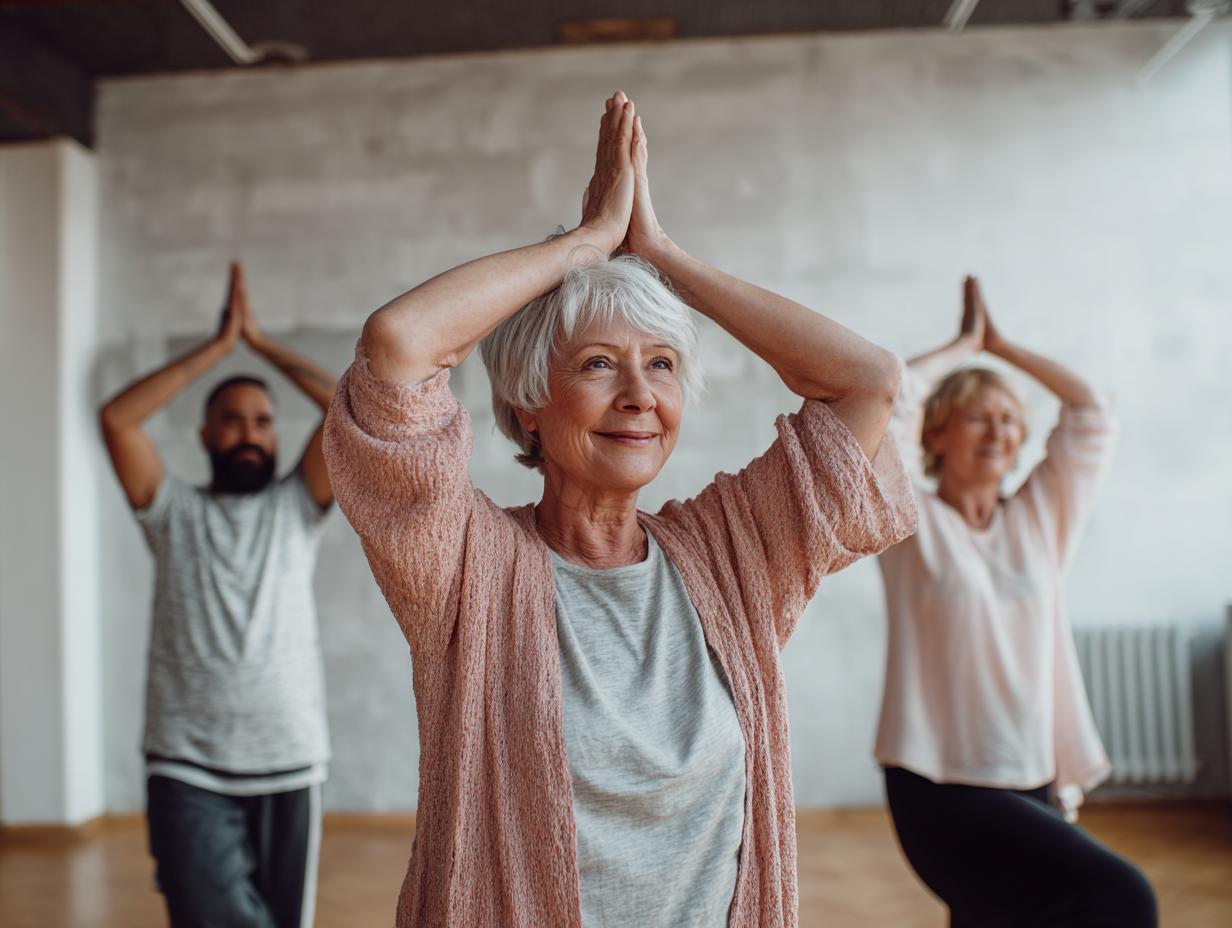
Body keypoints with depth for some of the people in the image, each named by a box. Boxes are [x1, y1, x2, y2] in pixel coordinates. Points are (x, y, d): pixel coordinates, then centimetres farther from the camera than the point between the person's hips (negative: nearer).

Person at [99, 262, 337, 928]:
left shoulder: (295, 508, 11)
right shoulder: (173, 512, 10)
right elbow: (116, 418, -4)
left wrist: (261, 341, 6)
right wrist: (219, 345, 0)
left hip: (288, 766, 1)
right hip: (187, 772, -1)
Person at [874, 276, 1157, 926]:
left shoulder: (1039, 519, 13)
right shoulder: (914, 524, 0)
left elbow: (1090, 414, 12)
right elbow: (885, 399, -11)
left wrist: (1001, 344, 14)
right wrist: (964, 344, 5)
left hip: (1035, 783, 5)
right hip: (941, 787, -5)